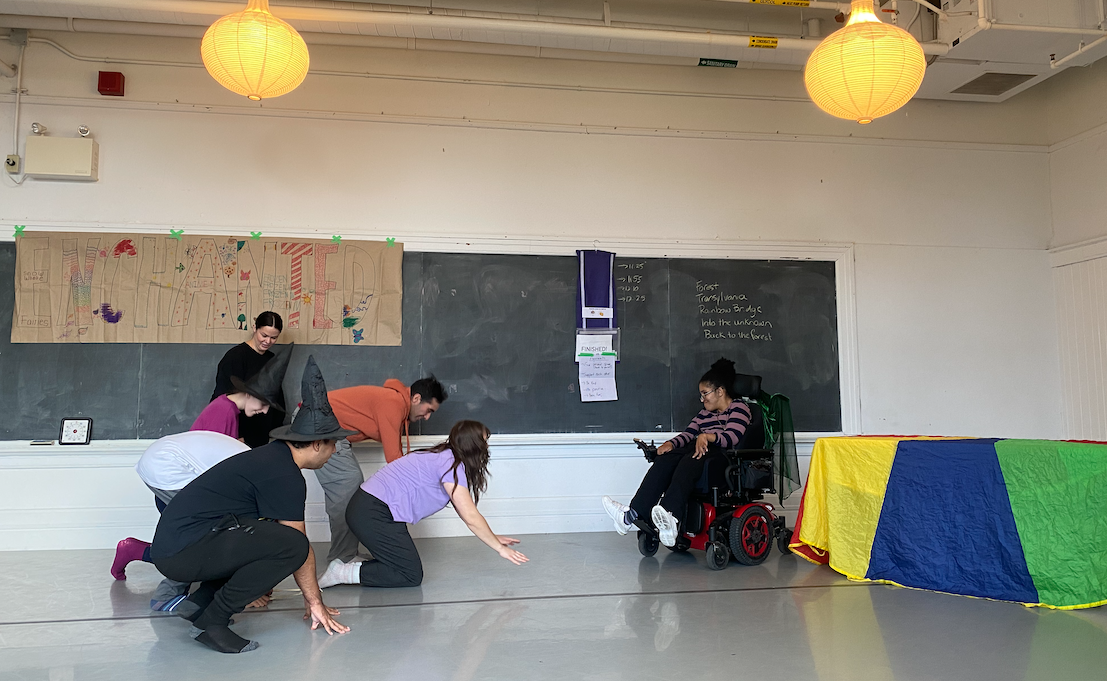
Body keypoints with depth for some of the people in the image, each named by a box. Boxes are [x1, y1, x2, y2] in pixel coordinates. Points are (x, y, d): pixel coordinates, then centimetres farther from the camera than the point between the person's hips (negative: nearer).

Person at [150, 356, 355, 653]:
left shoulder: (272, 457, 16)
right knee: (290, 545, -24)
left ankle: (199, 602, 14)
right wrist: (315, 602, 5)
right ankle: (212, 620, -13)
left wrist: (311, 597, 29)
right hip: (183, 551, -10)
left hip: (169, 543, 10)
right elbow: (299, 545, -9)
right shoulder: (285, 476, -15)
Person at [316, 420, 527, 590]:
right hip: (373, 514, -10)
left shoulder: (445, 457, 13)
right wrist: (500, 548, -5)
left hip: (367, 509, 10)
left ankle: (347, 564, 8)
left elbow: (464, 511, 19)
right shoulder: (451, 465, -15)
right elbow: (471, 517, -15)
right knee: (412, 576, -5)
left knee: (408, 564, 11)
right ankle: (343, 573, -7)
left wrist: (492, 537, 19)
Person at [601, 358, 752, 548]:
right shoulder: (706, 412, 28)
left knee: (688, 463, -37)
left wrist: (708, 436, -29)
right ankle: (633, 513, -36)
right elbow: (688, 434, 17)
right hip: (702, 453, 7)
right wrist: (671, 444, -4)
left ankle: (671, 517, -59)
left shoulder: (739, 408, 5)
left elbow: (732, 437, -13)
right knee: (665, 459, -22)